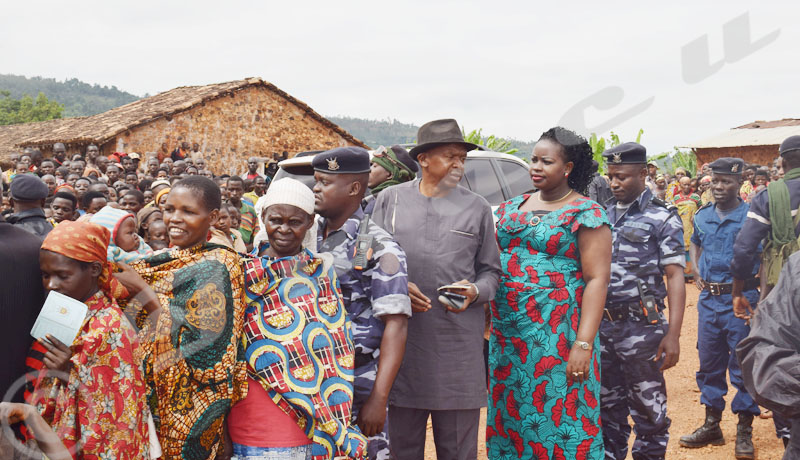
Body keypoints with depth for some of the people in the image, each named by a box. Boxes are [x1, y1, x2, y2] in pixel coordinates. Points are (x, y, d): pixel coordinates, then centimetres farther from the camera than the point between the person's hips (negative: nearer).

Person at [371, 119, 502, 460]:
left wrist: (475, 291, -8)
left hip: (460, 341, 0)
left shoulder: (477, 208, 10)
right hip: (402, 338, 0)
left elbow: (491, 270, 13)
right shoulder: (390, 199, 9)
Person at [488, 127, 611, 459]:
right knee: (508, 421, 12)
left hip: (557, 338, -6)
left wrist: (583, 345, -18)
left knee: (558, 419, -1)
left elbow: (597, 280, -11)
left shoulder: (586, 214, -5)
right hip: (506, 337, 6)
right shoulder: (511, 208, 13)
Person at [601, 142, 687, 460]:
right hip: (601, 323, 5)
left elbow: (675, 277, -8)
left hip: (641, 325, -5)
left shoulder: (662, 218, -4)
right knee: (607, 405, 14)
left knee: (648, 408, 4)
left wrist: (673, 335, -16)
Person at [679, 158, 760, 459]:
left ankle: (744, 432, 12)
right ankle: (712, 425, 24)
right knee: (709, 363, 12)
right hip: (709, 299, 6)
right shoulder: (702, 216, 8)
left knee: (743, 365, 1)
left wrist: (763, 298, -17)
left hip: (740, 299, -5)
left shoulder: (752, 216, -9)